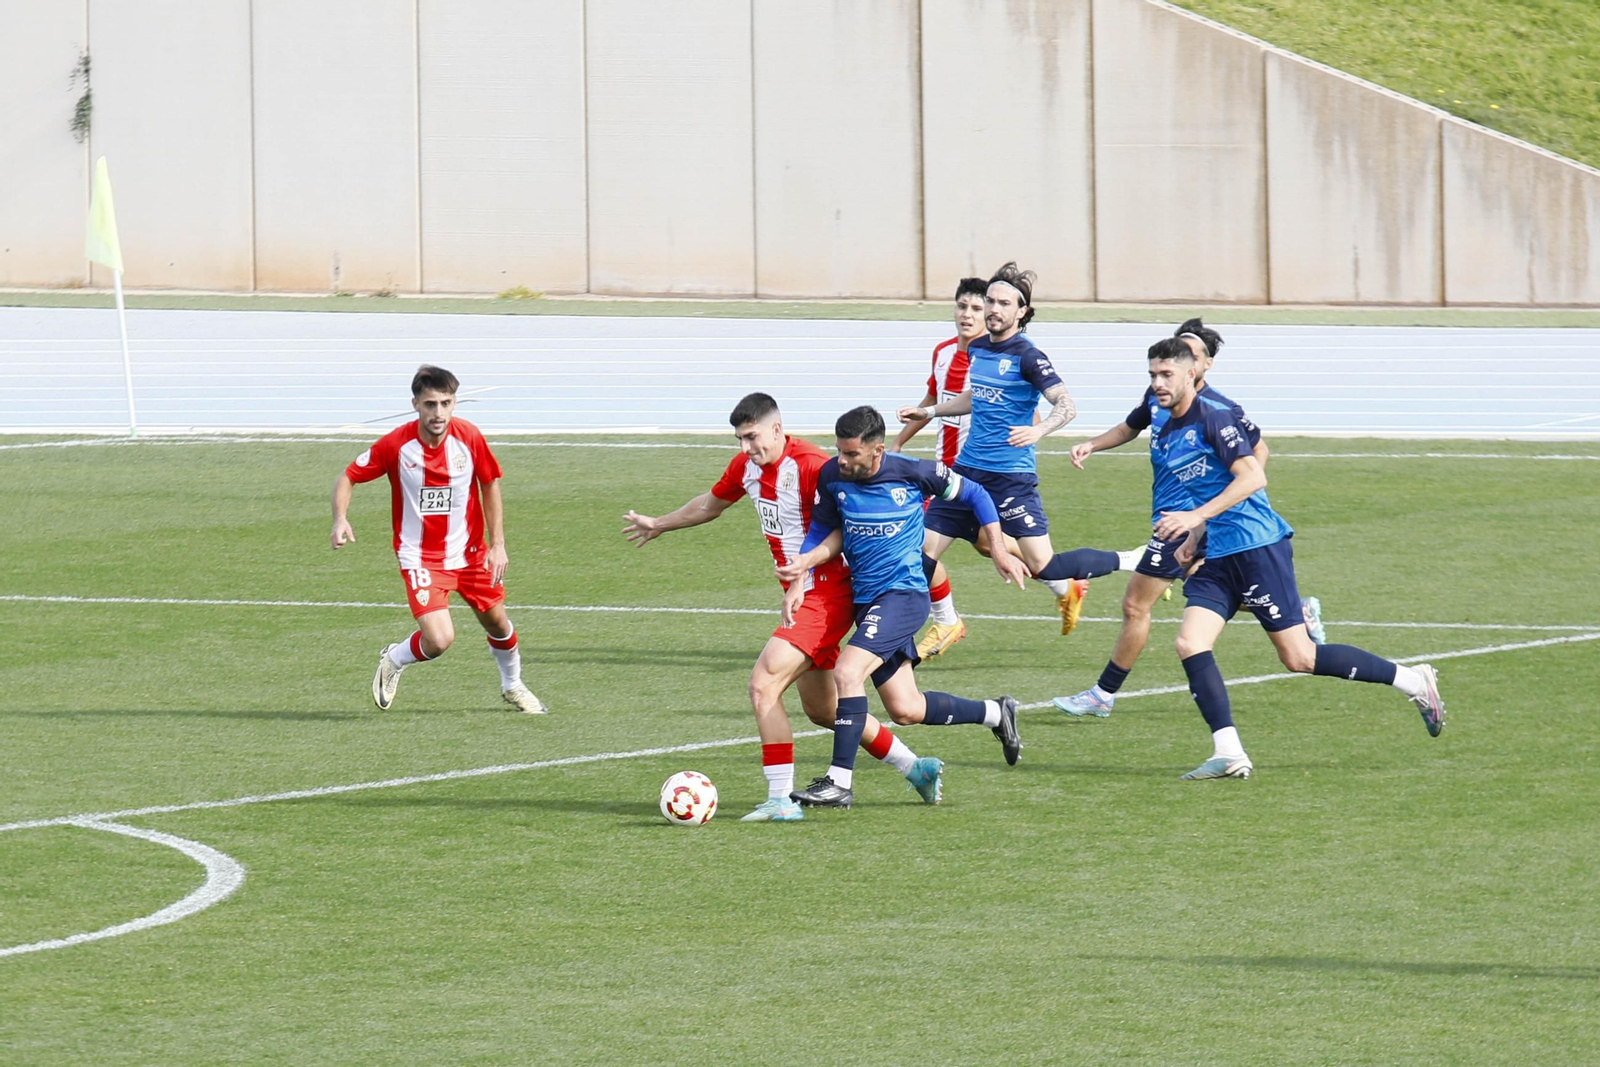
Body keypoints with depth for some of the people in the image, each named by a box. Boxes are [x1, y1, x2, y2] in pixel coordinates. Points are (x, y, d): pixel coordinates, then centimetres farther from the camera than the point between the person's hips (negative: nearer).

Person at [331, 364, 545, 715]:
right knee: (438, 640, -19)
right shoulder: (396, 445, -19)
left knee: (497, 621, 16)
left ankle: (513, 686, 47)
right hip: (421, 555, -4)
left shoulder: (469, 437, -12)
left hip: (469, 551, 4)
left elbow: (490, 483, 4)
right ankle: (393, 661, 16)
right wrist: (340, 519, -26)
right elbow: (348, 478, -7)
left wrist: (498, 545, 1)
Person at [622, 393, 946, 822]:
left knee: (764, 683, -18)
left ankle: (780, 799, -15)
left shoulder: (810, 467, -22)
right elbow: (711, 503, 26)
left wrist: (807, 562, -29)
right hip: (803, 594, 10)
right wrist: (658, 525, 38)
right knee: (822, 708, 18)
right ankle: (917, 768, 31)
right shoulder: (746, 466, 6)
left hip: (826, 592, -10)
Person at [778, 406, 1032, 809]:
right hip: (866, 600, 6)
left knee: (847, 671, -25)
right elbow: (821, 533, 11)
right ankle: (996, 713, 32)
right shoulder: (832, 477, -2)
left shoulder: (911, 473, -13)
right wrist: (798, 579, -5)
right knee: (906, 710, 7)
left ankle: (839, 782, -21)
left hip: (903, 592, -6)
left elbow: (974, 494, 2)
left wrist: (999, 551, 0)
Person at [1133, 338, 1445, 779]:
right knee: (1190, 644, -10)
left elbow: (1252, 477, -21)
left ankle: (1413, 681, 8)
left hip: (1257, 547, -9)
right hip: (1217, 558, 9)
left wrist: (1196, 517, -26)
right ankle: (1229, 754, -10)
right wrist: (1194, 538, 20)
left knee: (1300, 658, -6)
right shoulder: (1165, 434, 15)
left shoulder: (1213, 415, -12)